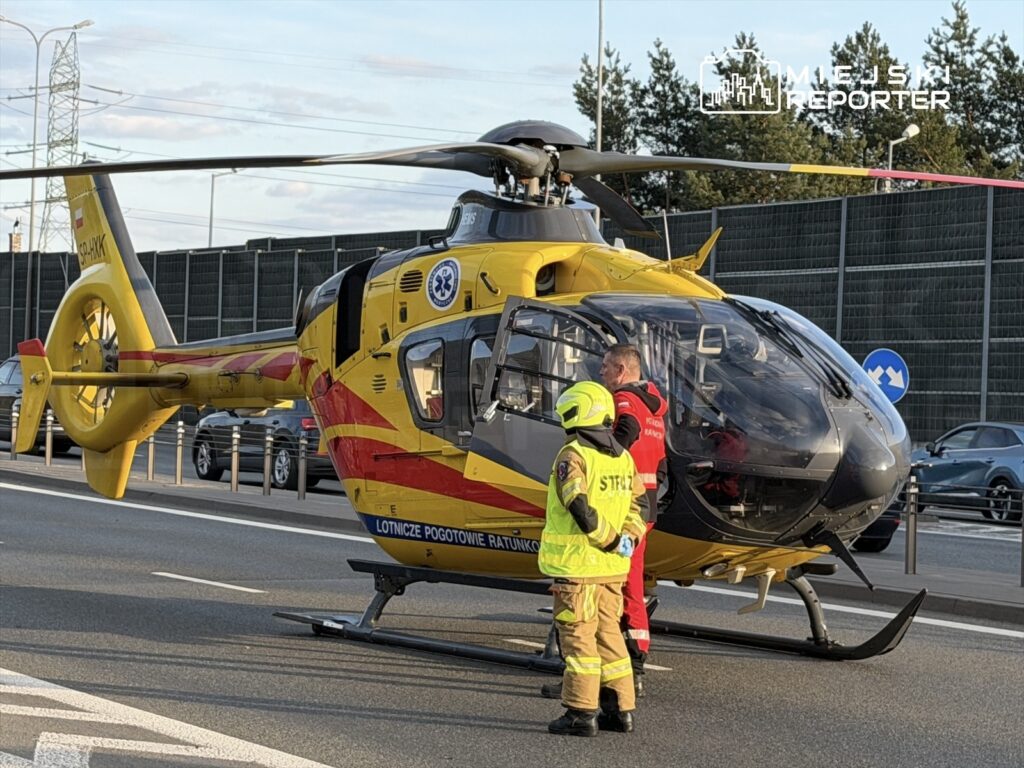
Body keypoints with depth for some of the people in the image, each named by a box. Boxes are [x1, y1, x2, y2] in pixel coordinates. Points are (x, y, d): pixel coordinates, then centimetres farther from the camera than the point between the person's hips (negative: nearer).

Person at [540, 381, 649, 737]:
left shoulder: (572, 457, -13)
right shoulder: (623, 458, 11)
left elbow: (581, 509, -23)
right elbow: (639, 504, 14)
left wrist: (612, 541, -14)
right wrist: (629, 538, 4)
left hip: (576, 564, -7)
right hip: (612, 567, 7)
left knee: (578, 636, -2)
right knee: (609, 633, 14)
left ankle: (581, 713, -2)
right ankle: (619, 708, 17)